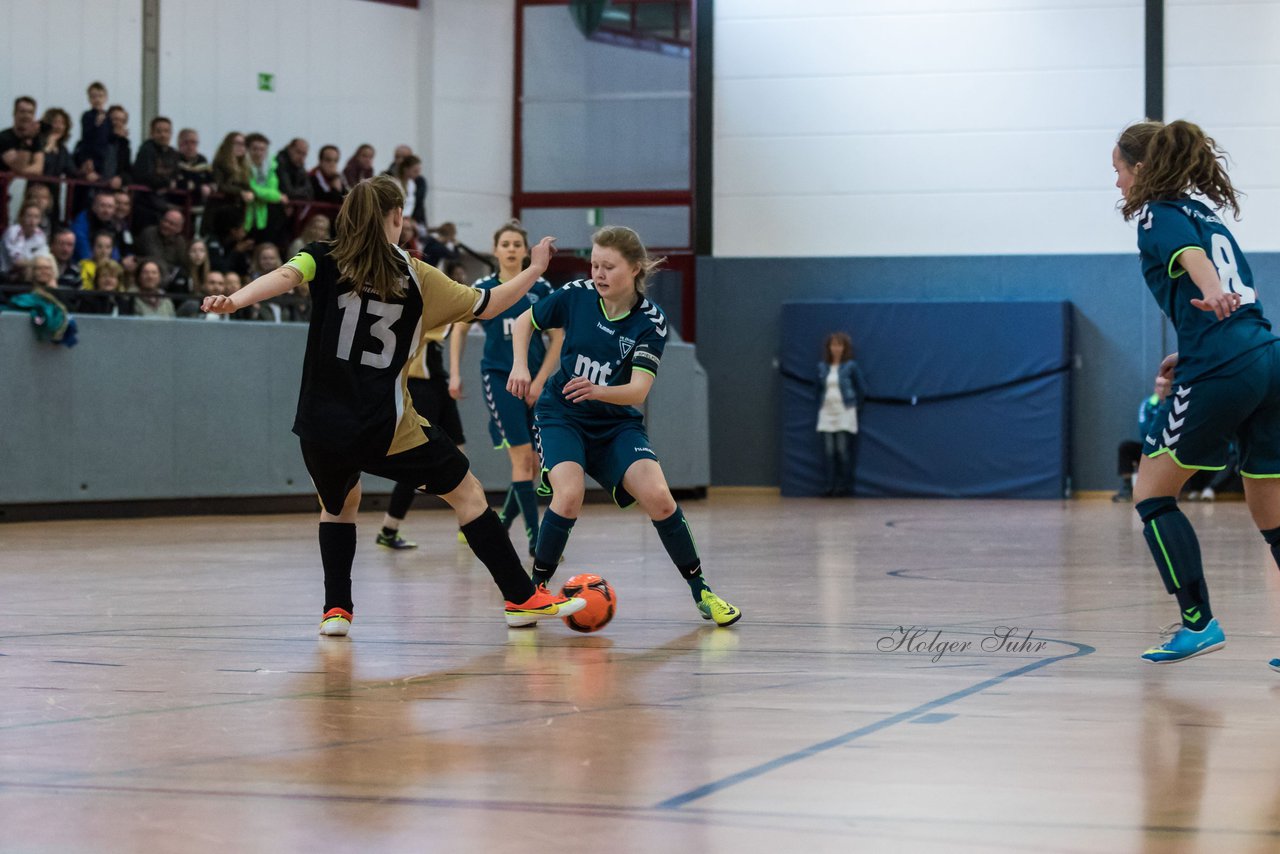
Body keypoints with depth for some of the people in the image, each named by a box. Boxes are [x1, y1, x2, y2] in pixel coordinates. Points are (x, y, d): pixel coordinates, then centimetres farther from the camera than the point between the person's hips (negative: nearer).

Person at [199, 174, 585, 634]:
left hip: (322, 427, 2)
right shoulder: (415, 276, 4)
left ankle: (336, 609, 17)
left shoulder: (324, 259, 4)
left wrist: (233, 300, -33)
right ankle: (521, 597, 12)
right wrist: (535, 270, 27)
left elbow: (284, 276, -18)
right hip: (386, 428, -2)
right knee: (467, 493, 13)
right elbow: (486, 305, 12)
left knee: (338, 505, 30)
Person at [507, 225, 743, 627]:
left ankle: (700, 590, -1)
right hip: (562, 415, 0)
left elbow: (638, 390, -25)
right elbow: (524, 322, 5)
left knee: (658, 497, -20)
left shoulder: (650, 321, -15)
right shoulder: (577, 295, -13)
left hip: (617, 424, 0)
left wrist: (600, 391, -44)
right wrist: (520, 366, -10)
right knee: (569, 495, -28)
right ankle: (535, 588, -10)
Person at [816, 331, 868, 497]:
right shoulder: (822, 367, 10)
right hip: (827, 413, 4)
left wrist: (853, 403, 7)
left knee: (843, 449, -8)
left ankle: (846, 485, -1)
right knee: (829, 450, -1)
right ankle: (831, 485, 2)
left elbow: (862, 388, 4)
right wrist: (820, 405, 11)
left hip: (845, 413, -4)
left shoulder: (851, 366, -1)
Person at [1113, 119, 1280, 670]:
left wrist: (1213, 295, -41)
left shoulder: (1158, 214, 1)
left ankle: (1198, 621, -1)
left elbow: (1190, 255, -22)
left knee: (1151, 493, 6)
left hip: (1221, 374, -8)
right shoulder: (1206, 214, 25)